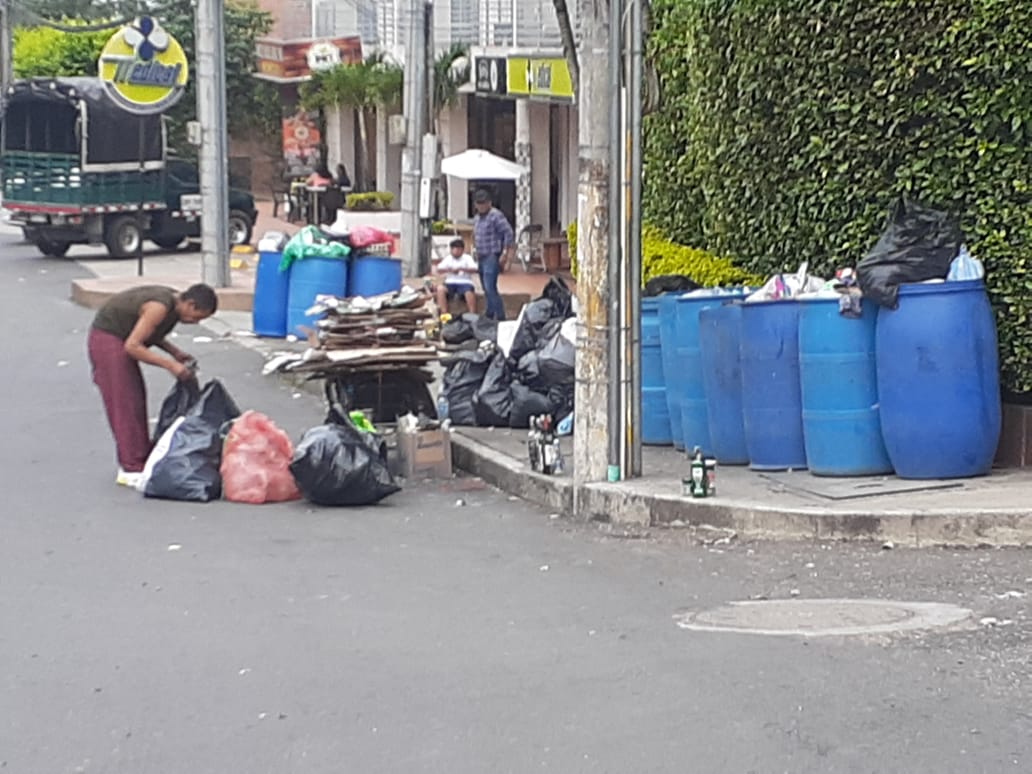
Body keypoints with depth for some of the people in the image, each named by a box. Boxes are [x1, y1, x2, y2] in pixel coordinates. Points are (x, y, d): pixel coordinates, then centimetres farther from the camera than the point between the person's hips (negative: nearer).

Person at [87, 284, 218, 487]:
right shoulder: (159, 307, -27)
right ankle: (130, 470, -8)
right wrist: (170, 365, -25)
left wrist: (175, 352, 0)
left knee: (137, 400, 11)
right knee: (125, 404, -9)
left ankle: (141, 461, 17)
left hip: (119, 339, 10)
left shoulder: (173, 302, 1)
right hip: (107, 340, -10)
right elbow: (132, 346, -27)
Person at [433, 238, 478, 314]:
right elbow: (438, 270, 2)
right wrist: (449, 270, -18)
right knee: (440, 288, -29)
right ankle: (444, 313, -27)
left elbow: (474, 270, -7)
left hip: (464, 283, -2)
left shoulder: (467, 258, 8)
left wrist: (461, 269, -22)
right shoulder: (448, 259, 14)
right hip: (450, 283, 2)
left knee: (469, 293, -35)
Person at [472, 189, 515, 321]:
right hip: (481, 258, 9)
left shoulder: (495, 216, -12)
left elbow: (509, 234, -16)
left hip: (492, 258, -9)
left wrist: (505, 254, -17)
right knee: (487, 290, 11)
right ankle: (490, 317, 18)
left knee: (490, 289, -17)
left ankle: (500, 318, -14)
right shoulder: (477, 218, 16)